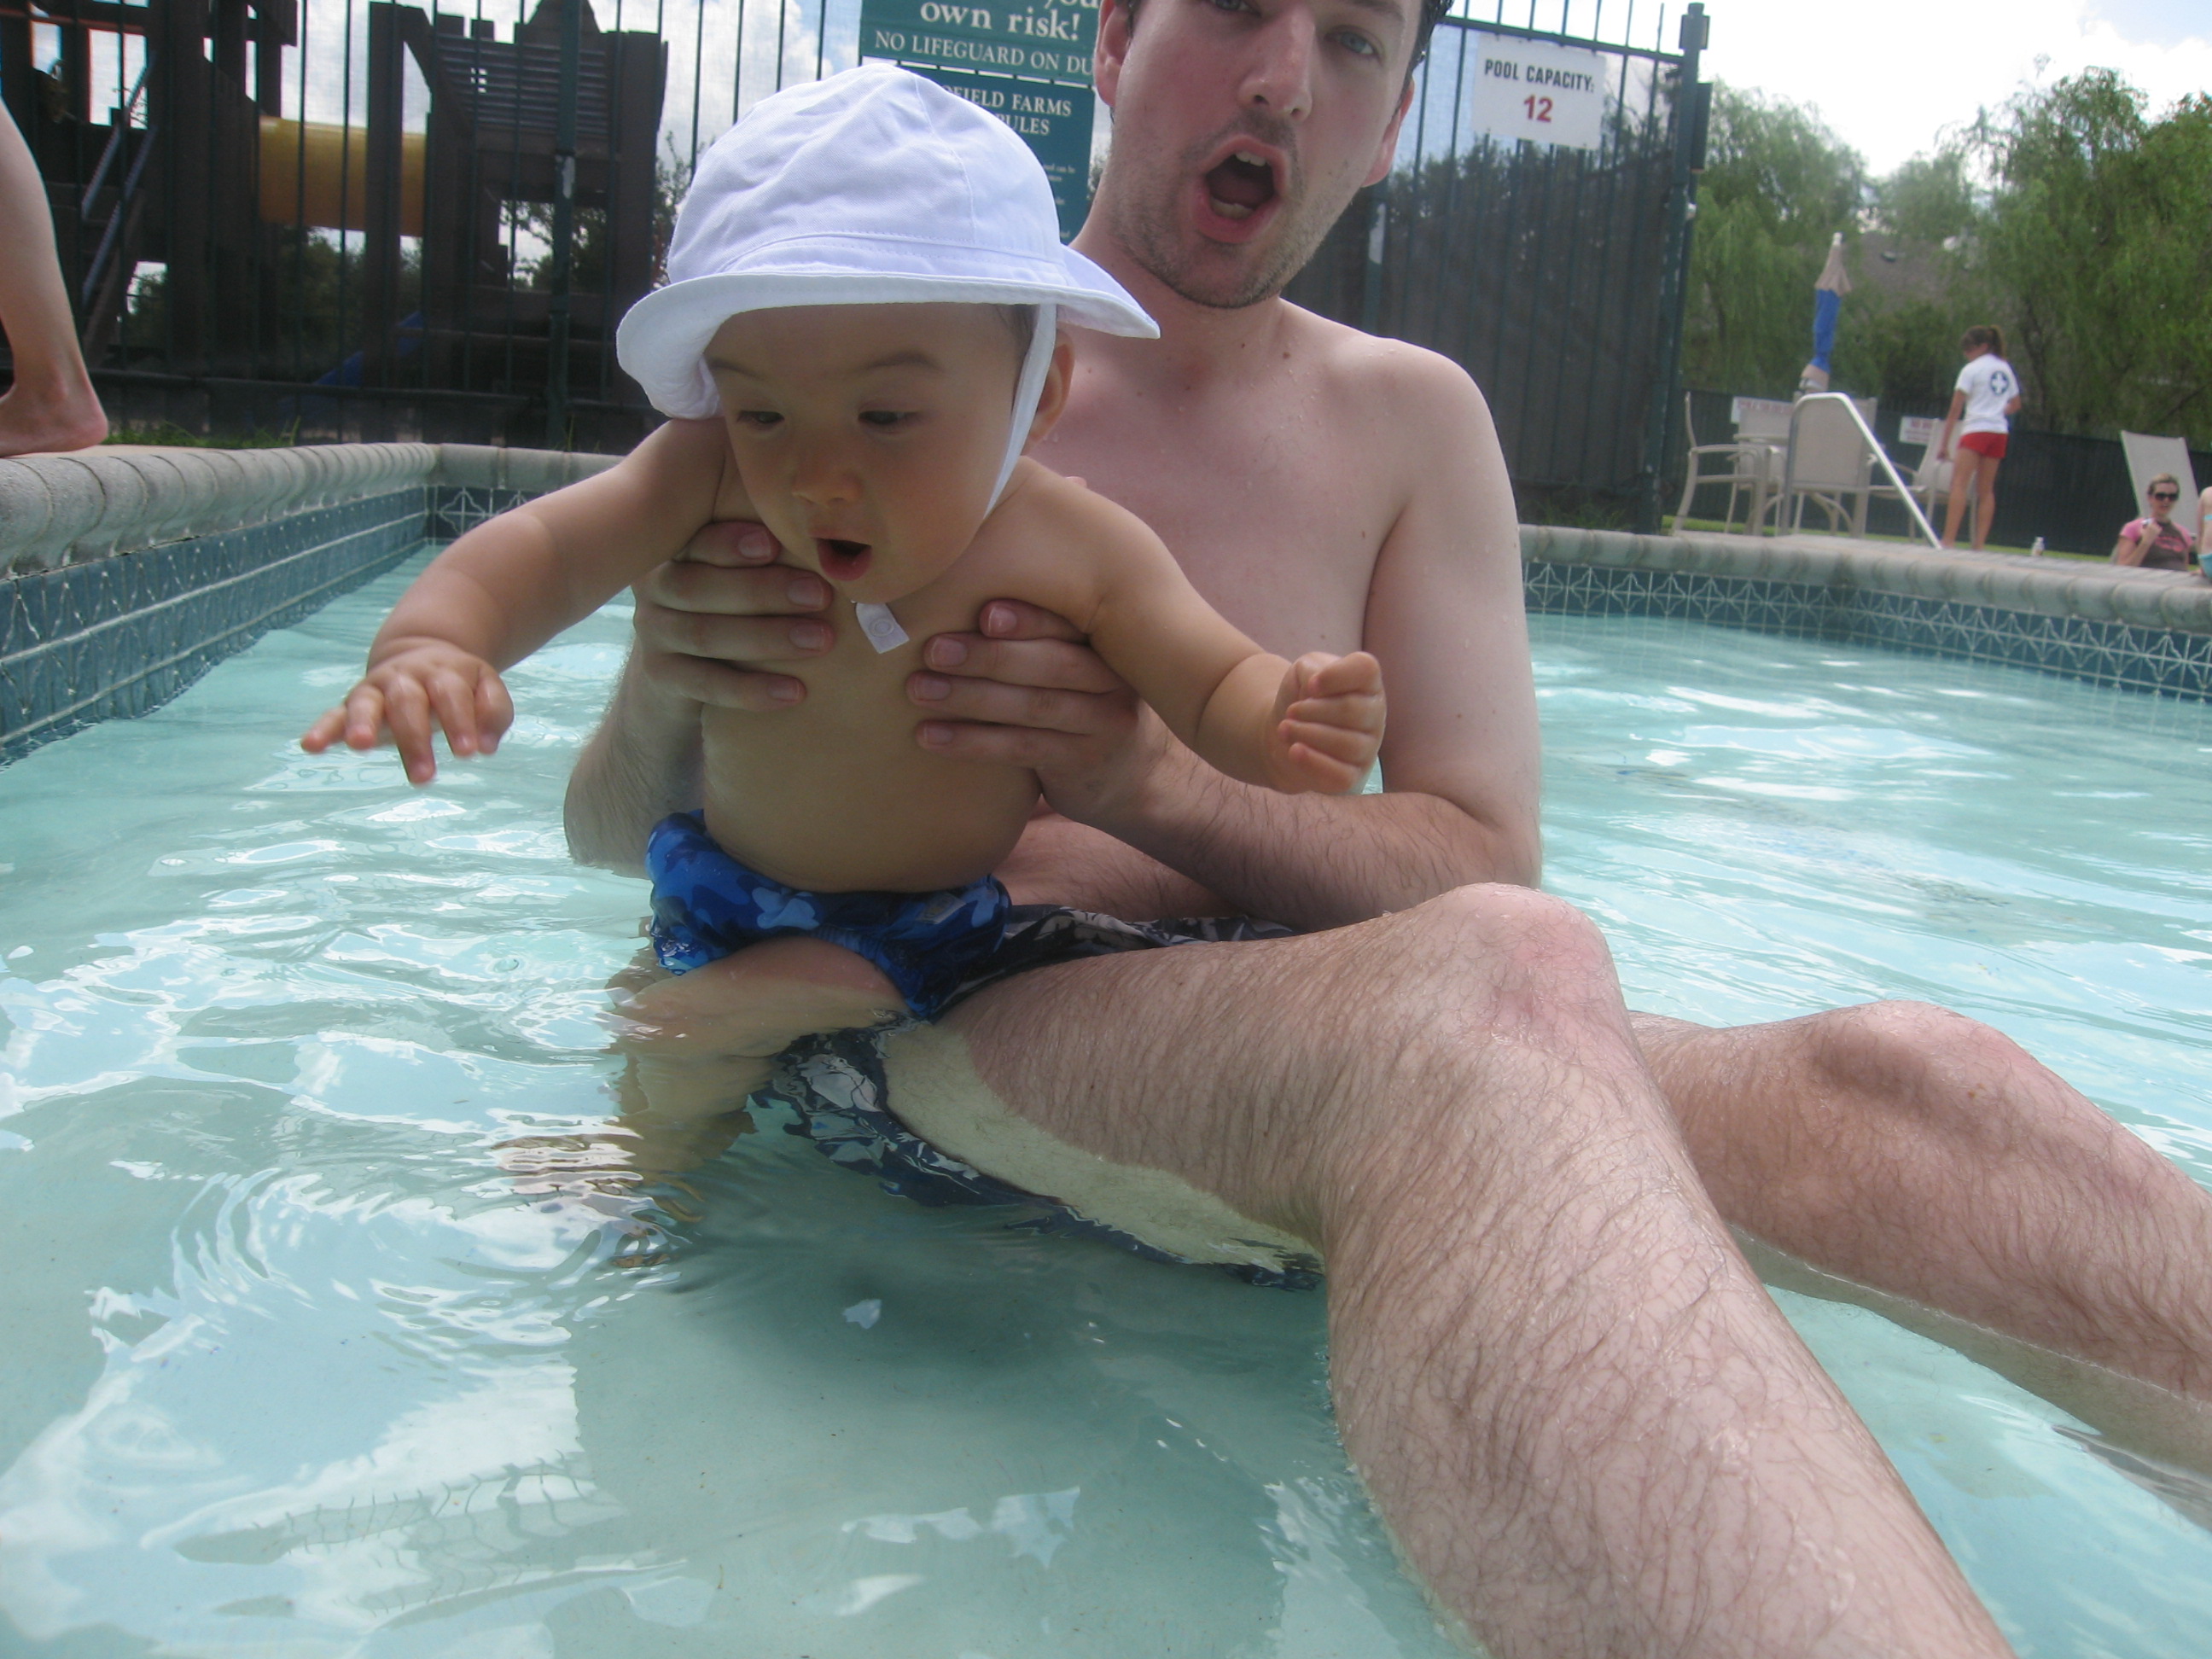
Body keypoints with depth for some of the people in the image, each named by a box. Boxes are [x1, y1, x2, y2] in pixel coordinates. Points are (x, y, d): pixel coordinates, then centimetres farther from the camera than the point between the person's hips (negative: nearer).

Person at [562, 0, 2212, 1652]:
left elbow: (1481, 865, 5)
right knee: (1502, 988, -36)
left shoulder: (1411, 421, 15)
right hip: (909, 1053, -3)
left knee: (1892, 1078, -24)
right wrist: (660, 694, -18)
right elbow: (615, 832, 8)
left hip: (1269, 1036, 4)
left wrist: (1159, 787, -15)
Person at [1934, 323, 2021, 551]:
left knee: (1959, 484, -14)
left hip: (1976, 430, -7)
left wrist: (1944, 443, -4)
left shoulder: (1972, 369, -3)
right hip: (2000, 432, 7)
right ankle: (1980, 544, 1)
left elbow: (1955, 410, -5)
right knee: (1986, 490, 7)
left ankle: (1949, 539, -26)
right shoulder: (2006, 369, 16)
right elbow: (2015, 405, 24)